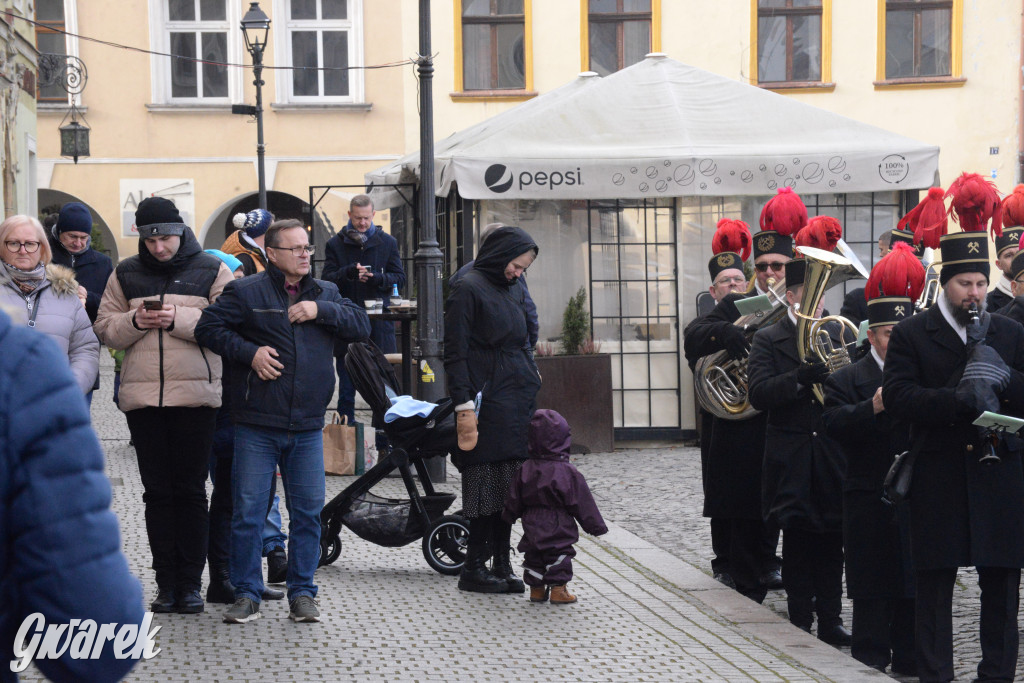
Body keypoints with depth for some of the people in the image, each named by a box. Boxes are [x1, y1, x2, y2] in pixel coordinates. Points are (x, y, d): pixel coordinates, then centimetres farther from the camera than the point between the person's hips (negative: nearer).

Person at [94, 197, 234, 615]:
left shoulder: (212, 271, 4)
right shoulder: (126, 274, 12)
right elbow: (105, 328, 11)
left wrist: (179, 319, -16)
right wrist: (135, 321, -9)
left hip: (196, 396, -3)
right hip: (142, 396, 3)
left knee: (191, 491, 2)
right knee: (157, 492, 6)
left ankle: (191, 582, 9)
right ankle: (166, 581, 13)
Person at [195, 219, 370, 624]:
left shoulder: (325, 294, 13)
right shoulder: (246, 292, 1)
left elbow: (361, 325, 5)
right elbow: (208, 328, 0)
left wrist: (320, 310, -9)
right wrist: (250, 352, -12)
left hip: (307, 427, 3)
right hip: (257, 426, -3)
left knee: (308, 512, 6)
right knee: (248, 512, -1)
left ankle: (302, 593, 17)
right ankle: (247, 595, 10)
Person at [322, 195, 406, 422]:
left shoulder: (387, 242, 8)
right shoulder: (336, 244, 5)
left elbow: (400, 278, 6)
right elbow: (327, 280, -2)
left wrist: (377, 278, -13)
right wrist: (348, 273, -21)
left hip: (379, 324, 1)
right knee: (346, 385, 4)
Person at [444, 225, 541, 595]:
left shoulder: (513, 289, 17)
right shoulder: (469, 288, -7)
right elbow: (455, 352, -12)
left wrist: (533, 378, 20)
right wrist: (463, 404, -17)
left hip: (518, 399, 8)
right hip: (488, 399, -8)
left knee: (509, 488, 7)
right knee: (487, 488, -6)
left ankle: (501, 565, 12)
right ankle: (474, 568, 1)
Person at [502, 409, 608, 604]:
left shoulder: (525, 470, -2)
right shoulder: (568, 472, -13)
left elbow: (514, 501, 7)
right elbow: (582, 503, -7)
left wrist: (508, 517, 26)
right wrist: (596, 525, 2)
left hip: (532, 529, 4)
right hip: (559, 530, -4)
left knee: (534, 558, 15)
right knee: (559, 558, 6)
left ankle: (536, 588, 20)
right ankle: (558, 589, 5)